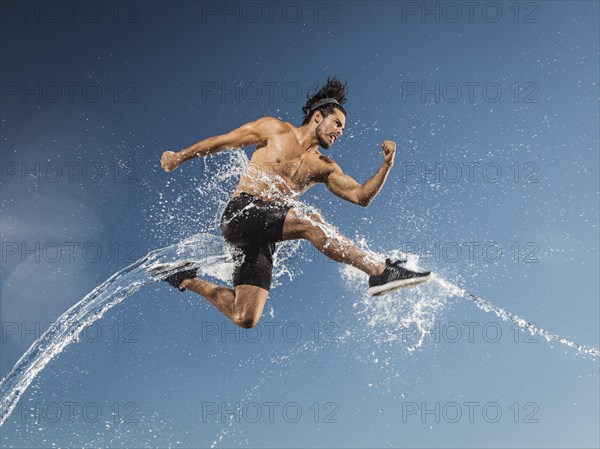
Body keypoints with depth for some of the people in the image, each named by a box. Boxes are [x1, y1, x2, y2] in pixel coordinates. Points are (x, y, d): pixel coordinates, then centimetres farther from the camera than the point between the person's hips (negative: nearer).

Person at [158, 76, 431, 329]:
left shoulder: (324, 168, 18)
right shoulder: (275, 129, 7)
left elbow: (361, 196, 10)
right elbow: (222, 141, 13)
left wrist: (386, 166, -4)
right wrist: (180, 156, 19)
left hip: (263, 237, 6)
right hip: (240, 214, -5)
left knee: (245, 319, -4)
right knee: (311, 223, -30)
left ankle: (188, 280, 18)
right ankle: (381, 271, -27)